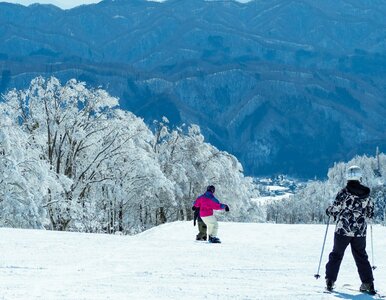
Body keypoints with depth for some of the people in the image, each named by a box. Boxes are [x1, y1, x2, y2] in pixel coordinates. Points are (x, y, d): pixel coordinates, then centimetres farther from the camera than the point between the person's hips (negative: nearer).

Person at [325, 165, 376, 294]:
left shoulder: (344, 192, -11)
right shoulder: (366, 193, 0)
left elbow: (335, 208, -12)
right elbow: (370, 212, 10)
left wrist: (329, 211, 10)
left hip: (343, 230, -3)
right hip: (360, 231, 3)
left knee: (336, 255, 9)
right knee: (361, 256, 12)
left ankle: (330, 281, 6)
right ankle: (368, 283, 6)